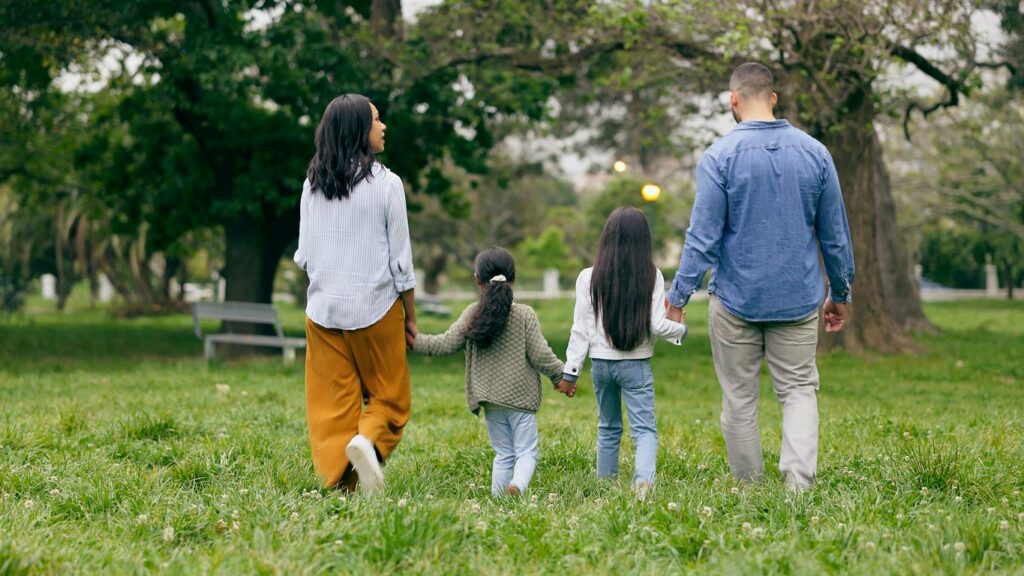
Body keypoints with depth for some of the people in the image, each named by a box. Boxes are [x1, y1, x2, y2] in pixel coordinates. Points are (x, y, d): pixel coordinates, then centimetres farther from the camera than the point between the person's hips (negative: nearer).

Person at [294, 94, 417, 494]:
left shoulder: (313, 184, 2)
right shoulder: (386, 184, -7)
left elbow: (304, 255, 6)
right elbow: (401, 259, -5)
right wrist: (411, 316, 4)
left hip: (323, 308, 3)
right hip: (376, 308, -3)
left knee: (331, 405, 7)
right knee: (389, 397, 9)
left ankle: (339, 480, 0)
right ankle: (369, 442, -18)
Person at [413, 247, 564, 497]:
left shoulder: (472, 314, 0)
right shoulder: (525, 315, -6)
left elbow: (446, 344, -3)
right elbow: (540, 355, -8)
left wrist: (413, 340, 6)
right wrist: (561, 374, 6)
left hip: (490, 400, 3)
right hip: (521, 397, -3)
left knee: (503, 454, 15)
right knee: (526, 451, 1)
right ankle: (518, 485, -26)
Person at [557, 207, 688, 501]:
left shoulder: (589, 278, -4)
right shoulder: (651, 276, -7)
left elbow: (581, 329, -2)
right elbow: (657, 326, -8)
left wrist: (570, 372, 3)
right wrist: (680, 329, 13)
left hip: (601, 364, 2)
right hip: (637, 365, -2)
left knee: (608, 429, 18)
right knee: (644, 428, -2)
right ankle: (643, 477, -26)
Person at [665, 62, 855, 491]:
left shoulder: (719, 156, -10)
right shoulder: (815, 153, 1)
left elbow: (703, 236, -12)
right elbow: (835, 234, 7)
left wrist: (679, 294, -4)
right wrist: (840, 294, 18)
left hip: (736, 299, -2)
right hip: (798, 298, 2)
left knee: (740, 399, 9)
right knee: (799, 391, 7)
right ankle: (799, 481, -11)